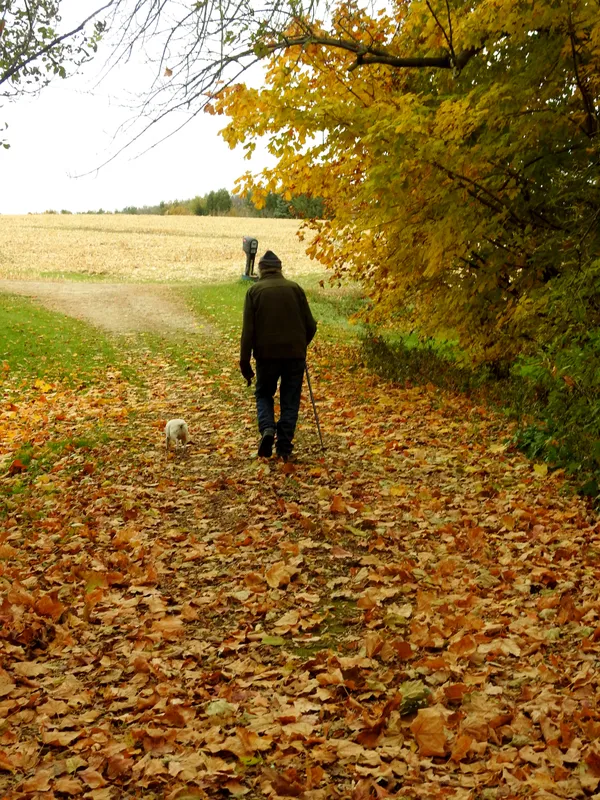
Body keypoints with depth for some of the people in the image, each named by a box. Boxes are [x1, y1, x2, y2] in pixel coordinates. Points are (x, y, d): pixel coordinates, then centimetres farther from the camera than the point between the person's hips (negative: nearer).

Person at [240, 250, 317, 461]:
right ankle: (284, 447, 6)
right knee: (290, 400, 10)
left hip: (266, 353, -1)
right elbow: (310, 325, 4)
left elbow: (248, 329, -4)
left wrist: (244, 361, 0)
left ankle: (267, 429, -7)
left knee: (264, 394, 18)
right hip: (295, 353, 1)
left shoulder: (254, 290, 0)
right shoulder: (294, 288, 4)